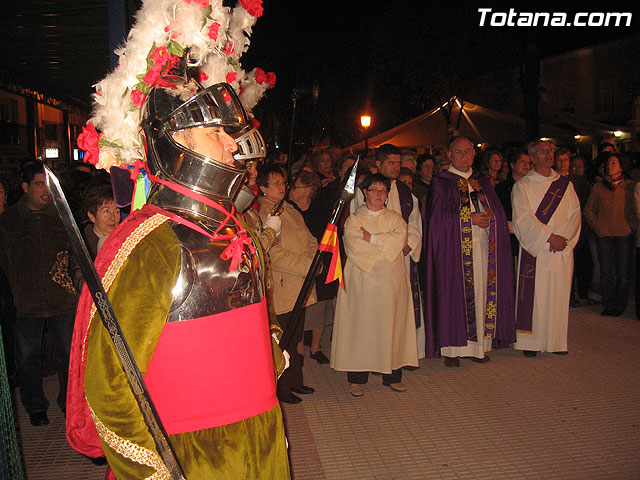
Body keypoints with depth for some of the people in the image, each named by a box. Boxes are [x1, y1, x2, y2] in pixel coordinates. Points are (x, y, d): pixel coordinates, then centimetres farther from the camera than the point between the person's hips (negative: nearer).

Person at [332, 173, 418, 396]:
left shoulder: (395, 218, 14)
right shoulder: (354, 220, 5)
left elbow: (400, 238, -6)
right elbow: (356, 248, -11)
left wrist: (372, 239, -9)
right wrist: (387, 245, -8)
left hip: (391, 283, 3)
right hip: (362, 282, -2)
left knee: (390, 325, 4)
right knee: (361, 326, -2)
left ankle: (392, 375, 15)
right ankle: (357, 378, 6)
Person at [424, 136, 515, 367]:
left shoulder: (483, 181, 17)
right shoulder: (440, 183, 3)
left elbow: (498, 212, 13)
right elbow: (438, 217, -6)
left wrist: (488, 218, -9)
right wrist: (469, 219, -13)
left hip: (484, 247, 4)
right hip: (455, 249, -4)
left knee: (482, 292, 3)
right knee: (454, 293, -5)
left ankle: (478, 344, 12)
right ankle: (452, 348, 3)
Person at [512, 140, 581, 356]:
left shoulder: (565, 184, 13)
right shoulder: (523, 186, 1)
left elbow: (574, 214, 6)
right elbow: (524, 218, -9)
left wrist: (564, 238, -10)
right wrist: (549, 237, -17)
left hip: (562, 250, 3)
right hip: (534, 250, -3)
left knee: (558, 295, 6)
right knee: (533, 295, -3)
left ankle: (556, 340, 16)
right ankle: (530, 341, 6)